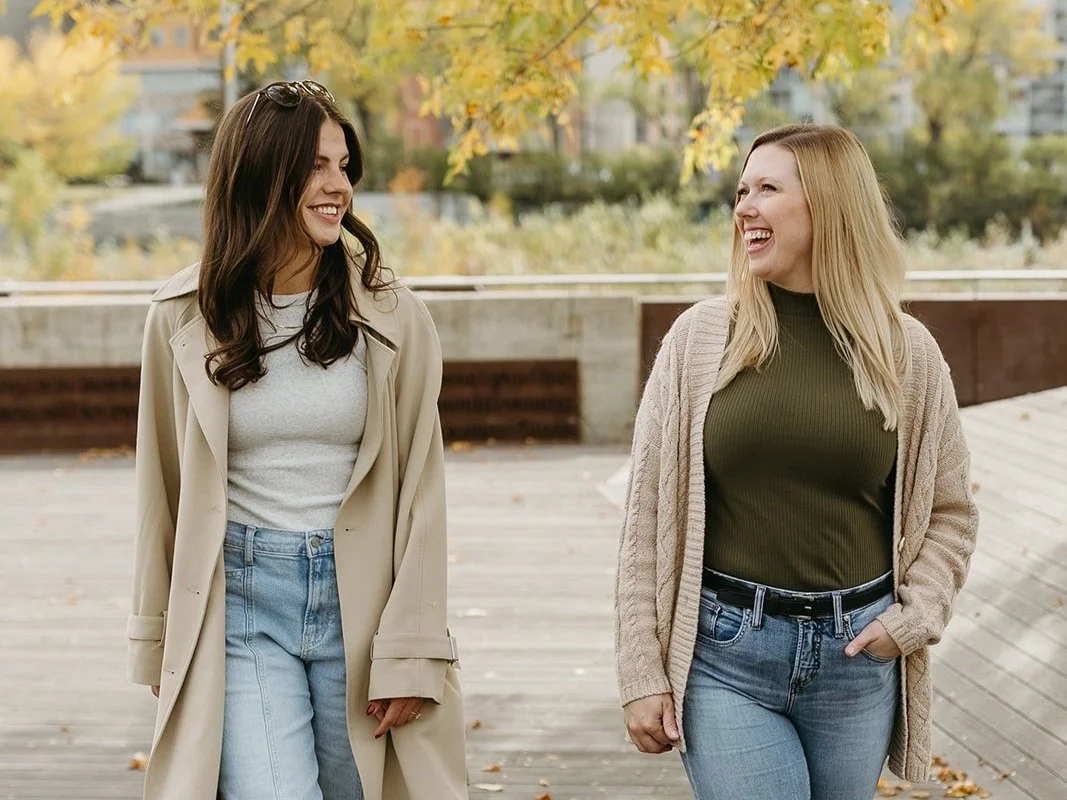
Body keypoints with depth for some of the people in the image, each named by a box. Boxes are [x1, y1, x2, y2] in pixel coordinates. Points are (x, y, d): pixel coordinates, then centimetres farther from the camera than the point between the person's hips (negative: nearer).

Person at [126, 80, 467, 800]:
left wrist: (411, 652, -6)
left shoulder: (393, 319, -1)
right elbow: (164, 489, 8)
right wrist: (158, 643, 12)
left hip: (359, 598, 1)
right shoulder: (184, 318, 1)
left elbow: (420, 494, -1)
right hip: (240, 602, 0)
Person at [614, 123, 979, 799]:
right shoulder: (701, 337, -1)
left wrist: (915, 618, -5)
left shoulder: (907, 351, 2)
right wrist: (641, 674, -4)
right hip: (724, 650, -2)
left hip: (856, 652, 2)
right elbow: (649, 514, -1)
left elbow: (949, 511, 12)